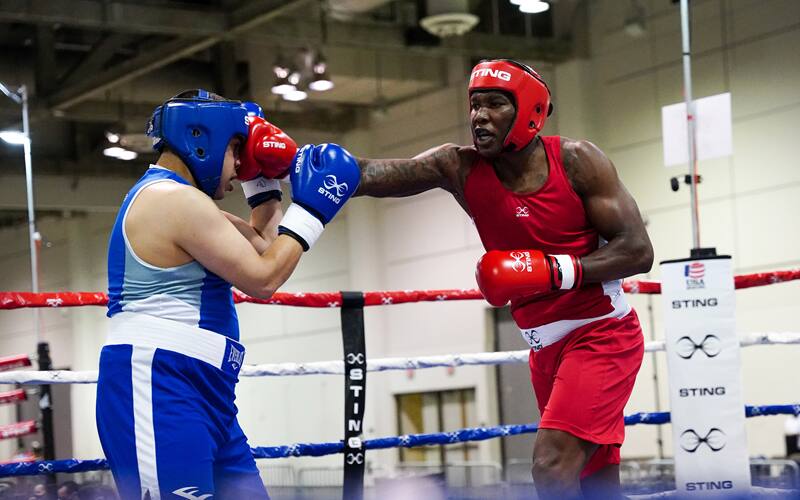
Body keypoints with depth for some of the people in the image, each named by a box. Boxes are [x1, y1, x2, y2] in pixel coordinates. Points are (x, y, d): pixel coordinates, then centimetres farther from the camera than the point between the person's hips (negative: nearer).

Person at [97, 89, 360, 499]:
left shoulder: (173, 200, 21)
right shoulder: (175, 199, -13)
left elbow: (262, 245, 30)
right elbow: (262, 278, -12)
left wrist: (264, 181, 19)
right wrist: (310, 210, -4)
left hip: (199, 395, 11)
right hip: (157, 392, -11)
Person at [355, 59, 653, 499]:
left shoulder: (576, 161, -13)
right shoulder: (459, 168, -4)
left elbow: (638, 251, -15)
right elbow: (371, 175, -17)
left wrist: (556, 271, -27)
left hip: (603, 334, -5)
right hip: (546, 348, 6)